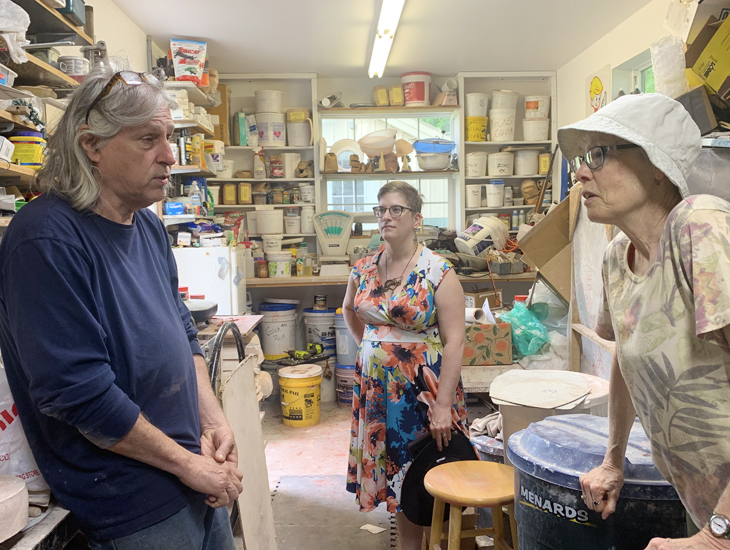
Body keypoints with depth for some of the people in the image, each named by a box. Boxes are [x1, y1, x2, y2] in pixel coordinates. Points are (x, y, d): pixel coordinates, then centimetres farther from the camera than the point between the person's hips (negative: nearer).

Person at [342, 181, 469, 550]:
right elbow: (349, 309, 24)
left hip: (423, 387, -5)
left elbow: (454, 342, -16)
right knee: (392, 472, 15)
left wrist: (443, 405, -20)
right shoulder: (364, 269, 2)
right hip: (376, 387, 5)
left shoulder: (438, 272, -13)